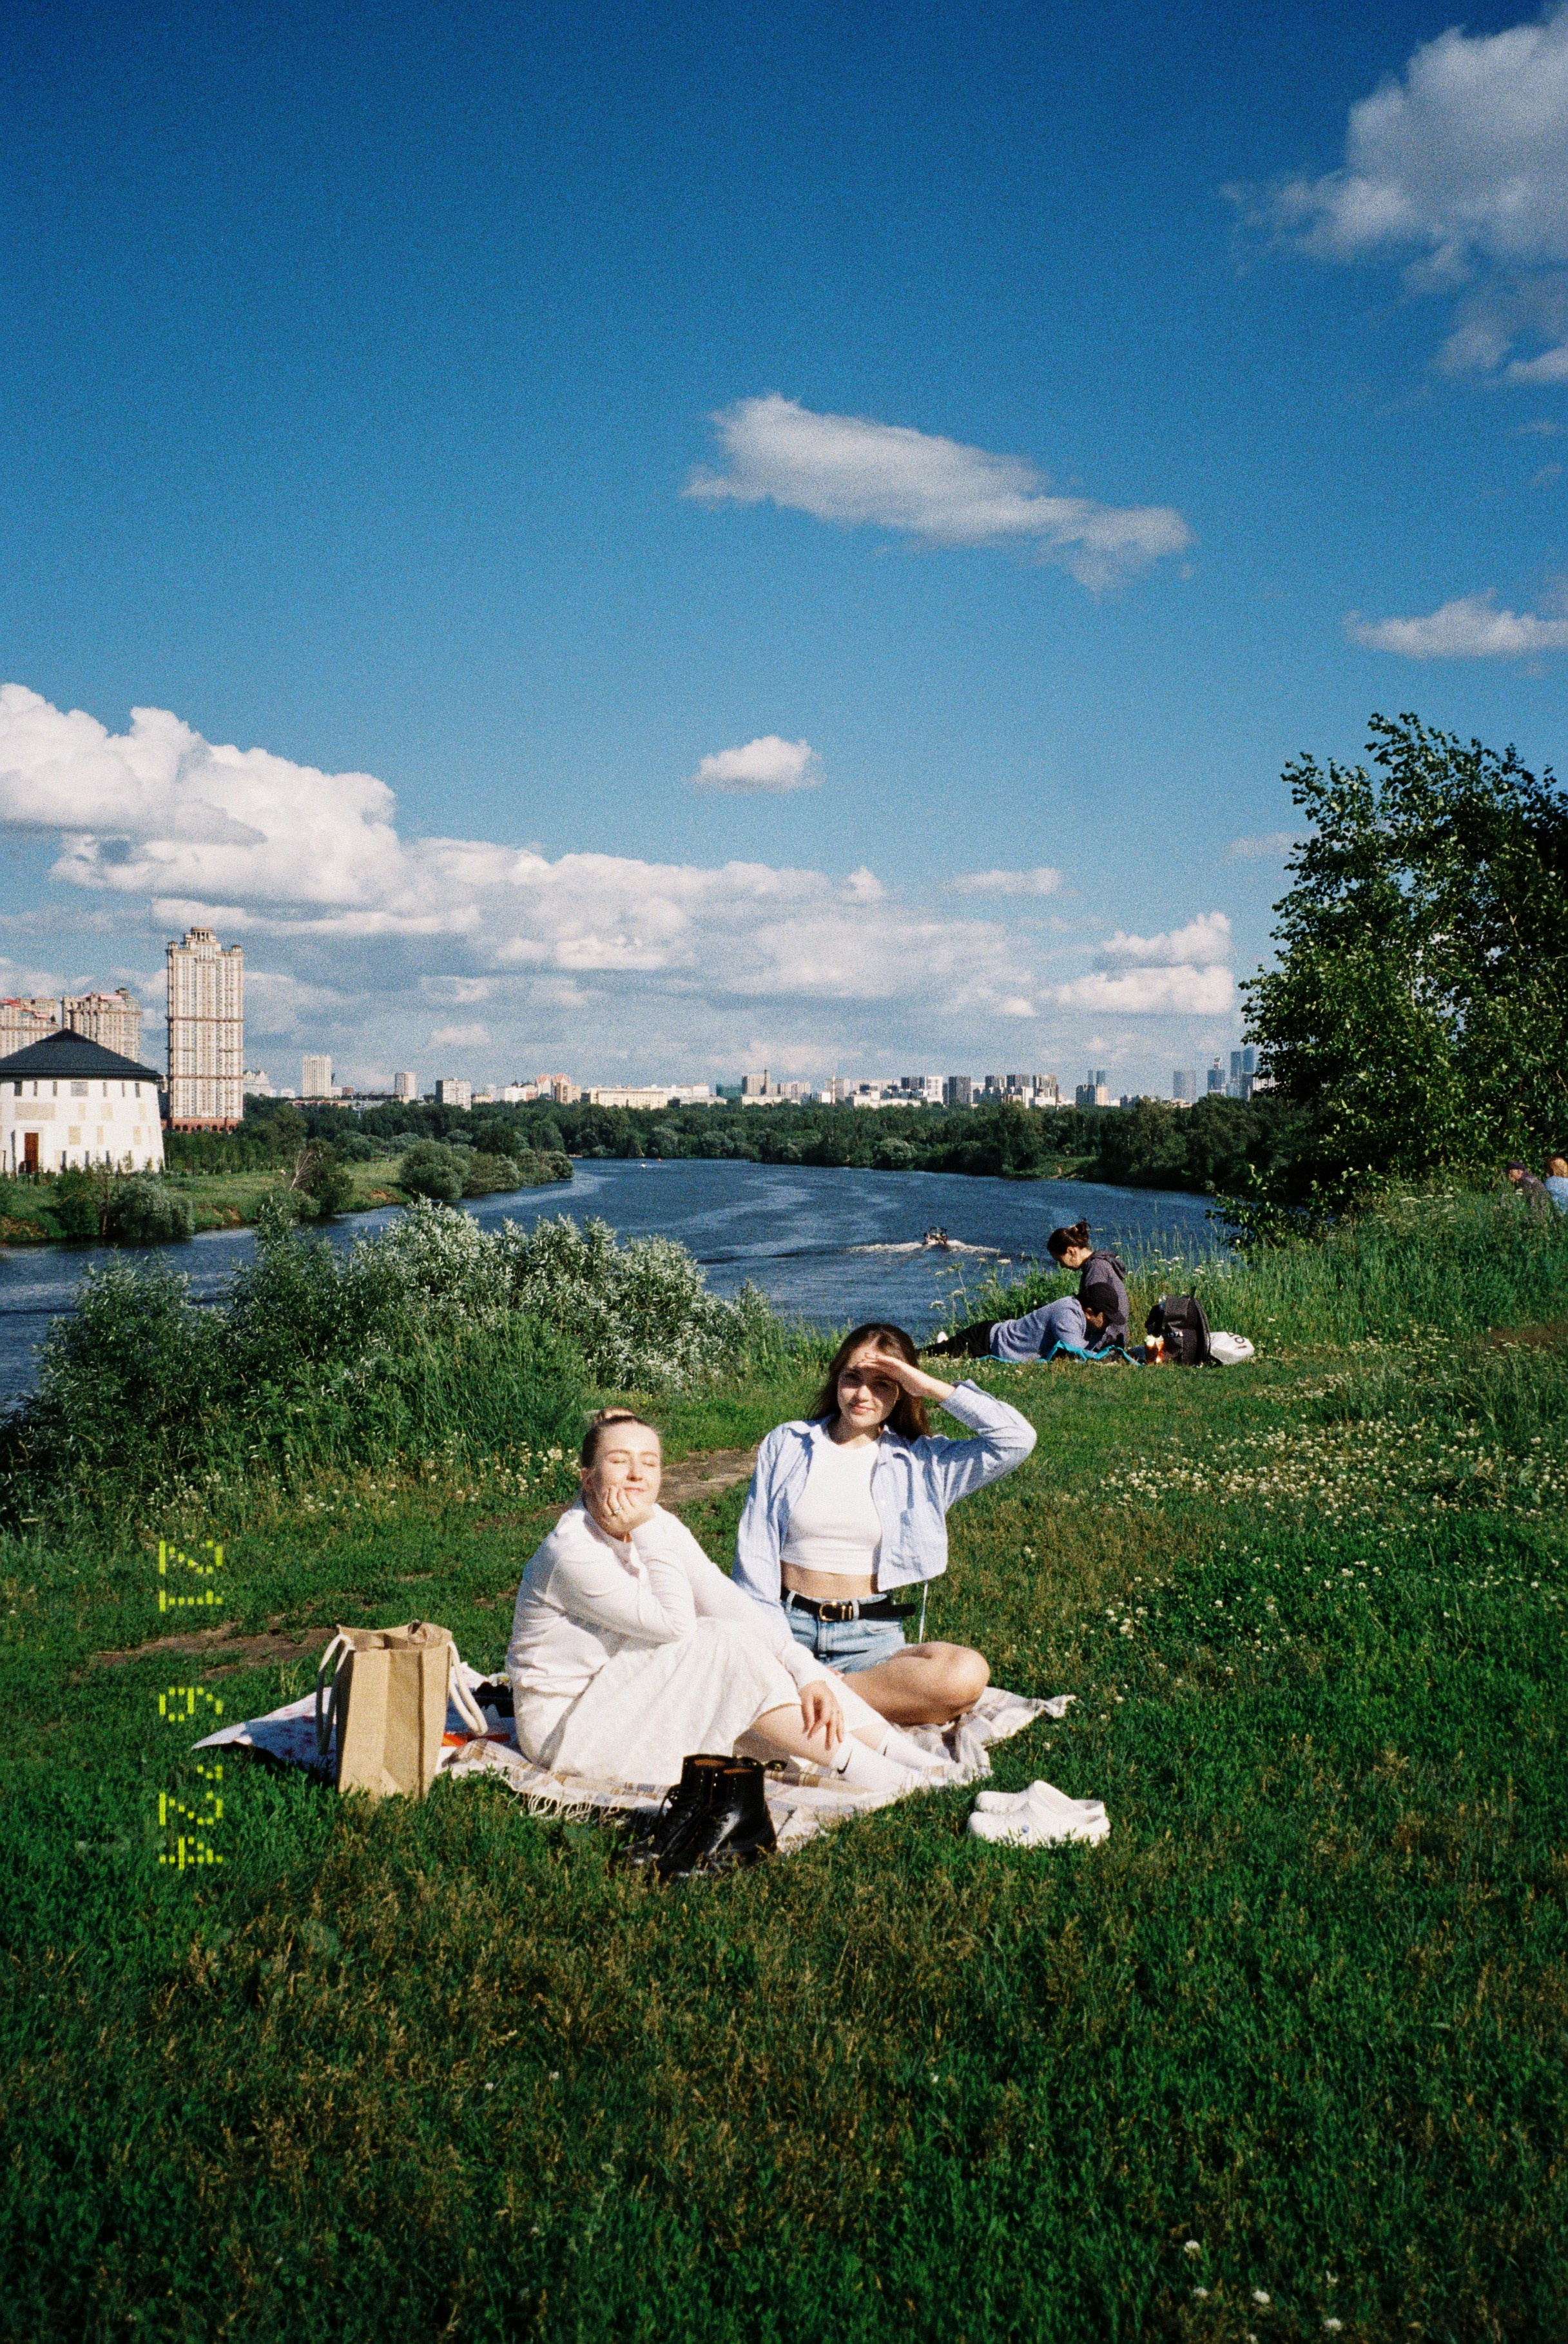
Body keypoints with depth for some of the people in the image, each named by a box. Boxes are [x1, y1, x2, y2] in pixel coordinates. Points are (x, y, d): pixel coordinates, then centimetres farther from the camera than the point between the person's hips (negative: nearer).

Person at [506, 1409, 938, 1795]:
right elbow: (676, 1623, -26)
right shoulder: (572, 1553, -25)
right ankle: (856, 1767, -22)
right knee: (725, 1644, -24)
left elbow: (726, 1601, -12)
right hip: (565, 1725, -7)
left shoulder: (658, 1525, -1)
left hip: (630, 1693, 7)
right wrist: (649, 1531, -29)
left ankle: (911, 1759, -12)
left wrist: (806, 1672, -24)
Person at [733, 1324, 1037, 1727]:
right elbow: (754, 1555, 3)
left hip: (870, 1636, 2)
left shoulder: (921, 1461, 9)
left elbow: (1017, 1439, -4)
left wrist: (932, 1387, -5)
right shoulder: (785, 1444, 10)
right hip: (786, 1625, -2)